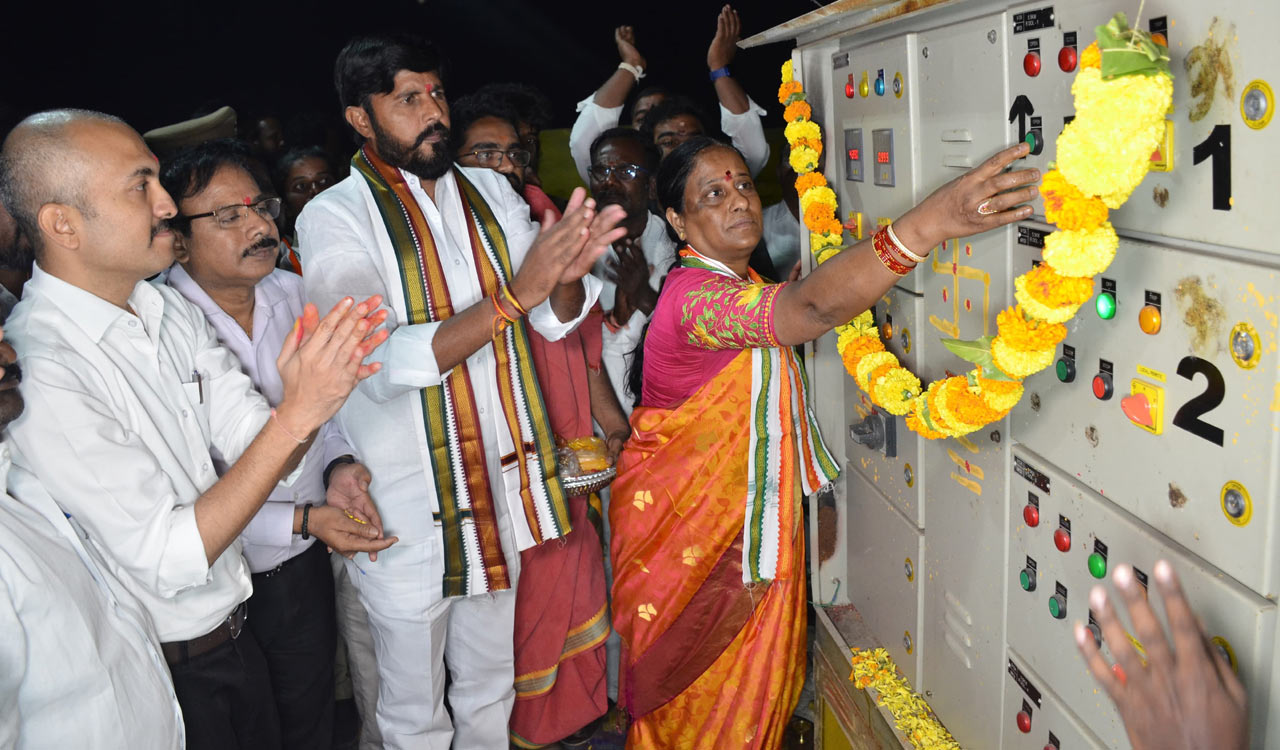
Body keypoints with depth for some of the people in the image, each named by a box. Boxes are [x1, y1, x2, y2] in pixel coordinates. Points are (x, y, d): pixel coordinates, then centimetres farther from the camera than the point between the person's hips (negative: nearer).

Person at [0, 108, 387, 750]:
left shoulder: (173, 311, -2)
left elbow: (258, 451, -3)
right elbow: (168, 559, -27)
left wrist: (320, 385, -24)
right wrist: (296, 414, -31)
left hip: (233, 632, 7)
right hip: (156, 680, -6)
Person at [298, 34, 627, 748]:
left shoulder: (490, 191, 5)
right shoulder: (335, 217, -11)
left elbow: (557, 320, 2)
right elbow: (380, 363, -25)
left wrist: (568, 274, -22)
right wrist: (514, 294, -33)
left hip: (501, 479, 5)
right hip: (407, 503, -4)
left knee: (490, 690, 22)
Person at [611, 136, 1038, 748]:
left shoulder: (740, 284, 5)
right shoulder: (693, 296, -29)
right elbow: (809, 309, -48)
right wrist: (924, 225, -59)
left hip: (747, 511, 9)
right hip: (689, 527, -9)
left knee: (758, 668, 22)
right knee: (705, 693, 11)